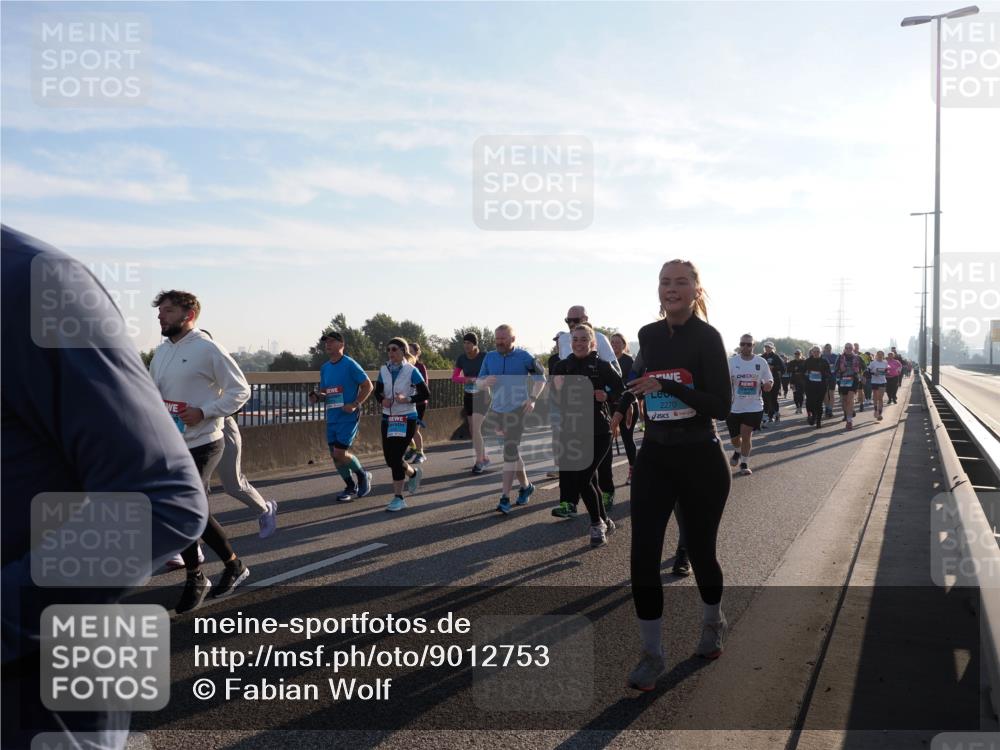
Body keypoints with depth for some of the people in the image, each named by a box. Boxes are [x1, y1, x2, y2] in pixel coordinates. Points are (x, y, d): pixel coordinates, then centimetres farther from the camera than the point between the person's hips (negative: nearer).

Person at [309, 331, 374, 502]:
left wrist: (355, 405, -19)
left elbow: (368, 386, -10)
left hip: (348, 417, -7)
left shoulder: (350, 364, -10)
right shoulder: (325, 368, 11)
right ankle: (351, 487, 24)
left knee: (340, 453, -12)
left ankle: (363, 475, 14)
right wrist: (316, 396, -3)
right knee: (334, 455, 7)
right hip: (332, 418, 7)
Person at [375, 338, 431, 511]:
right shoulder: (384, 370, 5)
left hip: (406, 418, -5)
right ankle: (413, 473, 39)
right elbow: (377, 392, 12)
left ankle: (398, 498, 1)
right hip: (388, 417, 5)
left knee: (396, 457, -10)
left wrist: (407, 399, -21)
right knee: (389, 458, 8)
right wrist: (382, 400, -9)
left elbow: (425, 394, -7)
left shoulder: (411, 371, -8)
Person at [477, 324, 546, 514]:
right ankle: (525, 485, 29)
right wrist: (485, 381, -15)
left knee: (510, 451, -9)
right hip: (495, 409, 5)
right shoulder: (490, 357, 7)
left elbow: (540, 378, 4)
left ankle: (505, 498, -8)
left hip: (517, 409, -5)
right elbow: (479, 381, 9)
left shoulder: (523, 357, -5)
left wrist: (532, 399, -9)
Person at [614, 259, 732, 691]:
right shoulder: (648, 335, 4)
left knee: (699, 551, 10)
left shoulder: (707, 337, -11)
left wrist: (668, 386, -27)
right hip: (654, 457, 4)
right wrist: (623, 406, 23)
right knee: (643, 554, -5)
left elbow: (722, 406, -19)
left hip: (700, 459, -4)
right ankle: (652, 654, 9)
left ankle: (713, 622, 42)